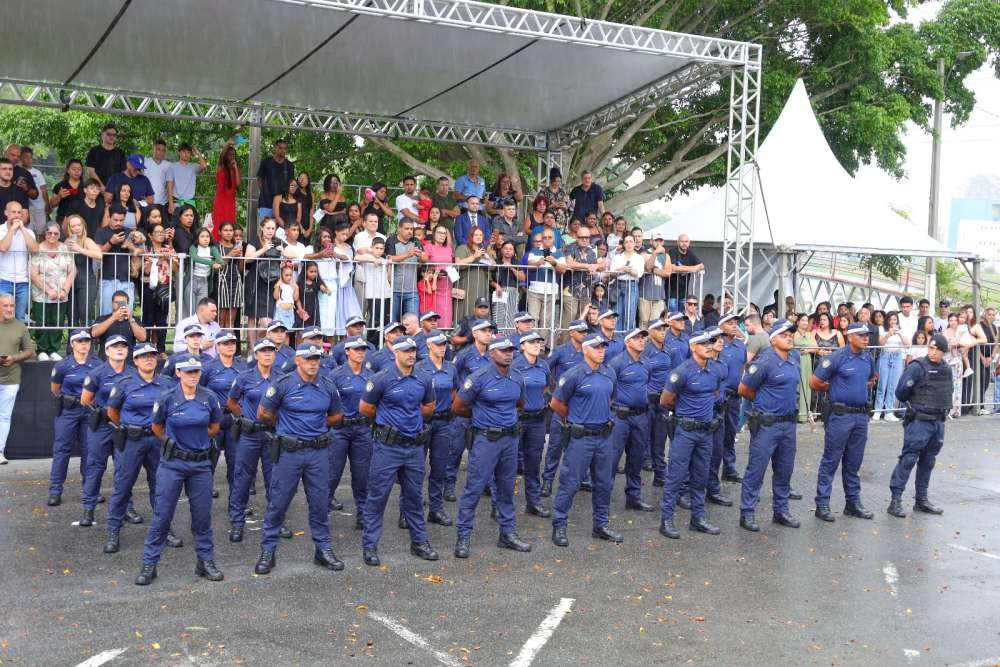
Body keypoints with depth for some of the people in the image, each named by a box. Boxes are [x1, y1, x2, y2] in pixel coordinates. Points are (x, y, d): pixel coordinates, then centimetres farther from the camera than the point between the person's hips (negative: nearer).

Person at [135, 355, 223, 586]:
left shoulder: (209, 398, -4)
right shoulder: (167, 399, -9)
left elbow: (214, 428, 13)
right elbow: (156, 428, 8)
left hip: (201, 464, 2)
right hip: (172, 464, -2)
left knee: (202, 514, 9)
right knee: (162, 514, 1)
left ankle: (206, 561, 22)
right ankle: (149, 564, 11)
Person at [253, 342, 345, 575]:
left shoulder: (327, 388, 3)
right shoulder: (283, 385, -8)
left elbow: (336, 416, 19)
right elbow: (263, 414, 0)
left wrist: (316, 426, 10)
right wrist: (285, 426, 11)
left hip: (318, 451, 3)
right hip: (288, 451, -3)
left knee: (320, 502, 9)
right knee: (278, 503, 3)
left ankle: (323, 549, 21)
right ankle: (267, 551, 14)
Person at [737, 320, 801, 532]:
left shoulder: (795, 357, 6)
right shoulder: (765, 362, -16)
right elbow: (744, 389, -10)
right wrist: (763, 401, 4)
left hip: (788, 422, 7)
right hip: (766, 424, -7)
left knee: (784, 469, 15)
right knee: (756, 469, -1)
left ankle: (781, 510, 27)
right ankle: (747, 513, 7)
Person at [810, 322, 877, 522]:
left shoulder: (868, 359, 8)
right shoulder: (836, 358, -11)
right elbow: (814, 383, -8)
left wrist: (861, 389, 13)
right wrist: (834, 390, 6)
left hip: (861, 415, 6)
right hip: (840, 415, -6)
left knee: (854, 461, 14)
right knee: (831, 460, -1)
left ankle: (853, 502, 23)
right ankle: (822, 504, 4)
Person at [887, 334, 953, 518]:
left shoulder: (946, 369, 9)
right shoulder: (917, 367, -12)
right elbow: (900, 392, -13)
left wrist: (945, 407, 11)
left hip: (938, 421, 7)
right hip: (919, 421, -7)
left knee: (928, 462, 13)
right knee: (908, 460, -7)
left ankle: (922, 500, 22)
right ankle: (895, 500, -4)